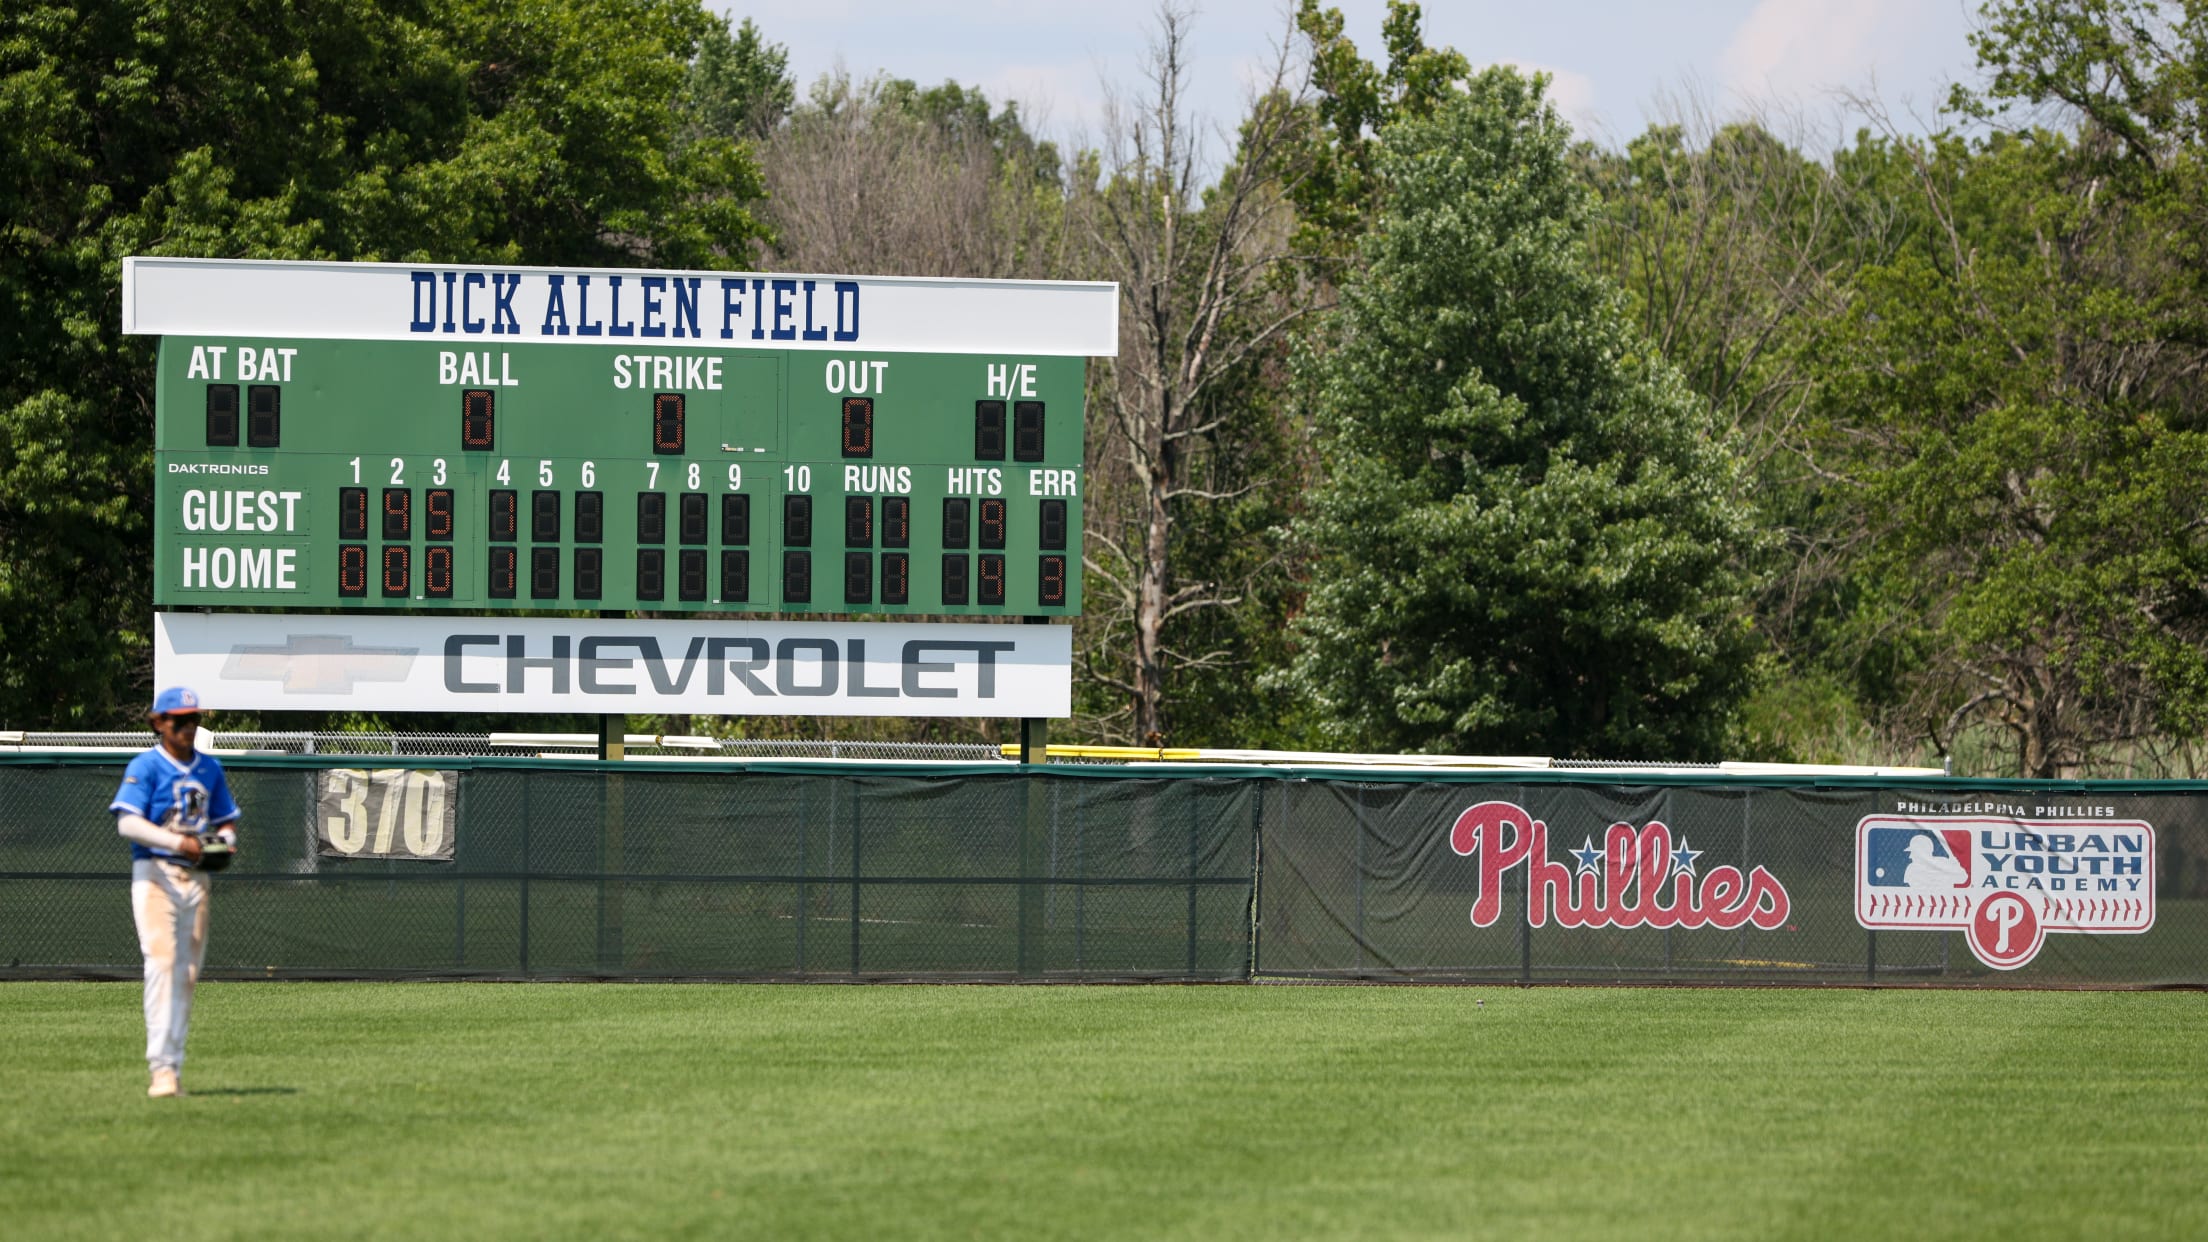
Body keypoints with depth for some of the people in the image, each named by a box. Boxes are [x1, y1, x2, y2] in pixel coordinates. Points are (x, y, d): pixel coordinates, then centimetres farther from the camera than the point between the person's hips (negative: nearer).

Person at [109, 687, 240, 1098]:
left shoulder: (210, 769, 14)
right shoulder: (145, 767, -5)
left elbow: (226, 819, 22)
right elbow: (128, 823, -15)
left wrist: (225, 840, -2)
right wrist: (178, 842, -26)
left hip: (195, 877, 6)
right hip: (155, 874, -6)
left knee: (188, 972, 5)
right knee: (161, 962, -17)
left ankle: (173, 1066, 11)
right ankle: (161, 1068, -22)